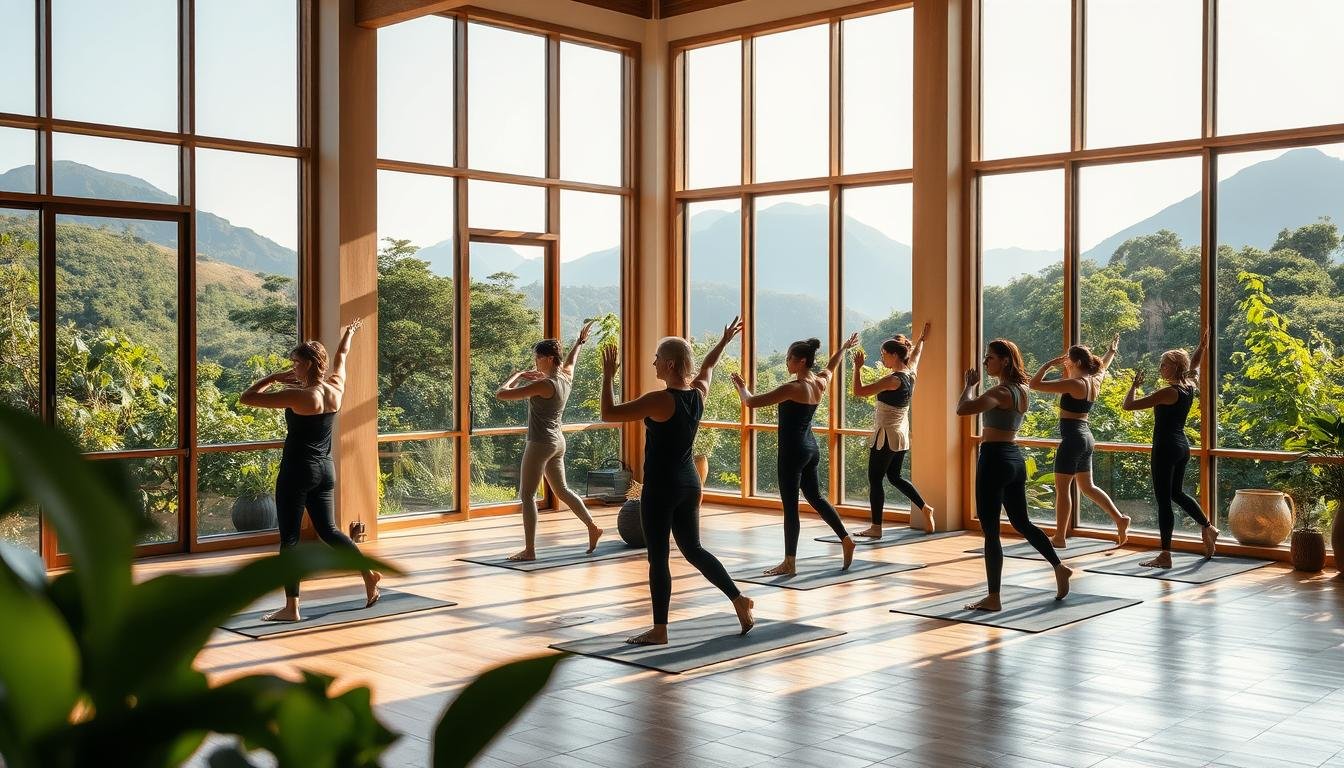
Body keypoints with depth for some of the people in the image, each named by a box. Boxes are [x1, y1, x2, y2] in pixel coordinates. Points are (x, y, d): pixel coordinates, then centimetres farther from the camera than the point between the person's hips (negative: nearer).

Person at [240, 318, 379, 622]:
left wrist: (275, 377, -2)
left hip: (297, 472, -7)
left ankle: (291, 608, 2)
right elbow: (342, 355, 23)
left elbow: (247, 398, -15)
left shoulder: (299, 396, -18)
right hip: (325, 470, 7)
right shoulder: (336, 389, 2)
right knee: (328, 531, 21)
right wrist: (349, 332, 41)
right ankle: (369, 573, 20)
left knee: (289, 538, -1)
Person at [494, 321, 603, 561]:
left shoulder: (543, 385, -19)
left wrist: (518, 375, -4)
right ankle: (592, 528, 25)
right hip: (557, 442, 9)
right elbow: (570, 360, 29)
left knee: (527, 495, -2)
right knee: (561, 490, 21)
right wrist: (579, 342, 45)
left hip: (540, 444, -9)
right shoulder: (566, 378, 3)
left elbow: (501, 394, -19)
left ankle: (529, 550, -1)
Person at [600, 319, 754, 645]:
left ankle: (659, 630, 7)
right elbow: (708, 366, 26)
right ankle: (739, 599, 16)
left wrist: (608, 377, -8)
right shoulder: (699, 393, 3)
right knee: (693, 549, 20)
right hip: (689, 484, 8)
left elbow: (609, 414, -17)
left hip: (660, 488, -8)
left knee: (658, 557, 1)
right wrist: (725, 340, 40)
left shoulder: (660, 400, -19)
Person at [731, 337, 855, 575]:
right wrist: (845, 347, 46)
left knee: (790, 506, -2)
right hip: (811, 450, 8)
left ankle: (789, 564, 4)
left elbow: (751, 402, -19)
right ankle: (846, 540, 24)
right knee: (816, 497, 22)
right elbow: (831, 367, 29)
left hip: (792, 451, -8)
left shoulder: (793, 388, -19)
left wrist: (741, 386, 2)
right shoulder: (820, 383, 4)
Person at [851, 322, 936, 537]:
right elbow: (915, 354, 27)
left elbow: (859, 392, -23)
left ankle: (876, 528, 2)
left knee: (875, 480, 0)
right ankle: (924, 508, 15)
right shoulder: (911, 374, 3)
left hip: (886, 436, -9)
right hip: (902, 435, 9)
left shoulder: (894, 380, -21)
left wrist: (857, 367, -14)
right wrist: (922, 339, 43)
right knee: (894, 477, 21)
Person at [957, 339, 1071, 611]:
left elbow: (963, 409, -28)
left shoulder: (1000, 392, -16)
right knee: (1021, 523, 22)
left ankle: (993, 598, 2)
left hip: (994, 459, -9)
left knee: (990, 531, -2)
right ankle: (1059, 566, 23)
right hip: (1015, 458, 9)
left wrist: (970, 384, -12)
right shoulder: (1022, 390, 10)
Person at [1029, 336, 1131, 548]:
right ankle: (1119, 519, 13)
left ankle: (1059, 537, 5)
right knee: (1087, 486, 18)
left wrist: (1050, 363, -8)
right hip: (1086, 437, 9)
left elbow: (1034, 384, -19)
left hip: (1072, 438, -9)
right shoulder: (1094, 381, 8)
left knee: (1062, 488, 0)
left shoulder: (1074, 384, -16)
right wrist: (1112, 351, 50)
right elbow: (1102, 367, 35)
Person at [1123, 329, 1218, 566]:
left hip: (1166, 448, -9)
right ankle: (1208, 527, 28)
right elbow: (1193, 365, 31)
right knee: (1176, 493, 26)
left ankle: (1165, 556, -1)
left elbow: (1128, 405, -19)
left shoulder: (1169, 392, -18)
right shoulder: (1189, 387, 5)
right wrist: (1202, 346, 35)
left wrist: (1135, 385, -4)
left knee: (1163, 500, -4)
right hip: (1183, 446, 9)